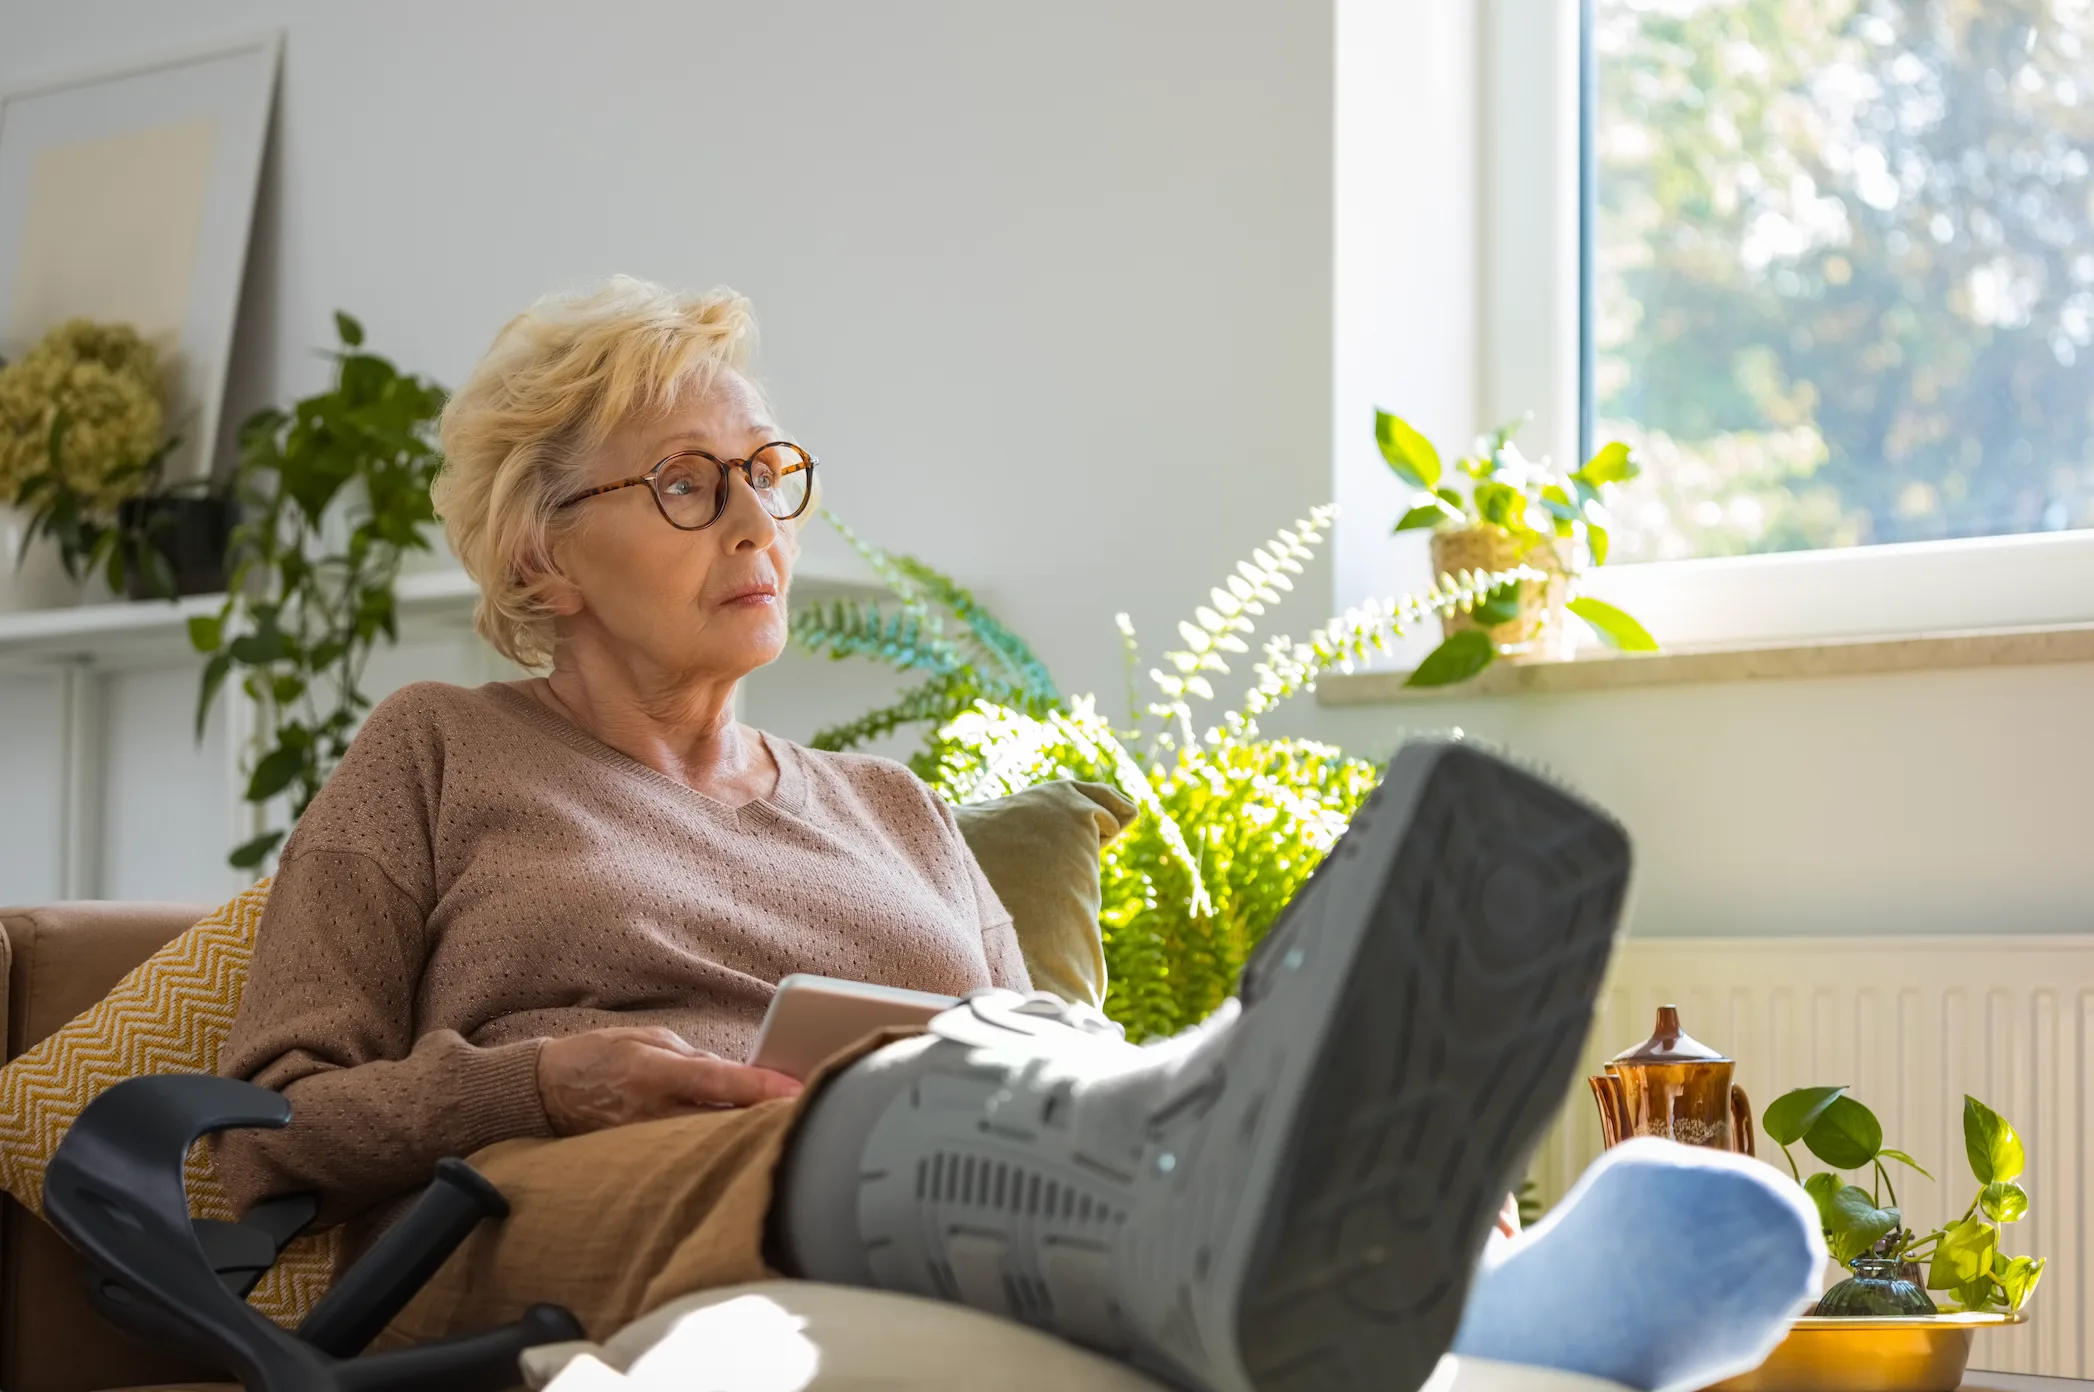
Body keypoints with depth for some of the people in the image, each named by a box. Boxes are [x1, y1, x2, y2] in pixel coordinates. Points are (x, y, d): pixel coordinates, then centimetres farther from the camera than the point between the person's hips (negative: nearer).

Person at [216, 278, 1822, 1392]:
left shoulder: (896, 814, 30)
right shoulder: (438, 754, 18)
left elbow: (1039, 1120, 20)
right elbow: (275, 1126, 10)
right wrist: (539, 1084, -8)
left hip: (923, 1249, 5)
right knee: (943, 1089, -38)